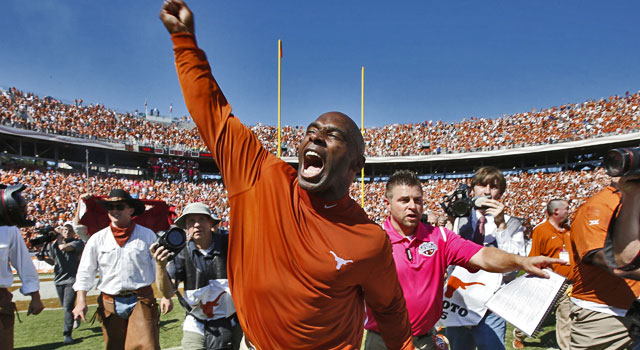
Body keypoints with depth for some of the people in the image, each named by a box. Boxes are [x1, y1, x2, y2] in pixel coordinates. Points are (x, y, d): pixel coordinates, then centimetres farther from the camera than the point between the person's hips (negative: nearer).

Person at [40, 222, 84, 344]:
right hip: (59, 279, 6)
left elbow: (63, 247, -25)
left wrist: (59, 235, -10)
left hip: (72, 279, -6)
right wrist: (44, 257, -1)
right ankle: (76, 317, 46)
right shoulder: (54, 244, 9)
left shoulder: (78, 242, -7)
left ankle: (67, 334, -7)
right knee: (65, 306, 18)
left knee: (68, 306, -13)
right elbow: (52, 261, 19)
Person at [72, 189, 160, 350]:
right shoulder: (97, 239, 6)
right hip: (110, 304, 2)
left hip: (141, 301, -2)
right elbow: (85, 272, 8)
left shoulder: (147, 235, 1)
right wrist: (81, 301, -1)